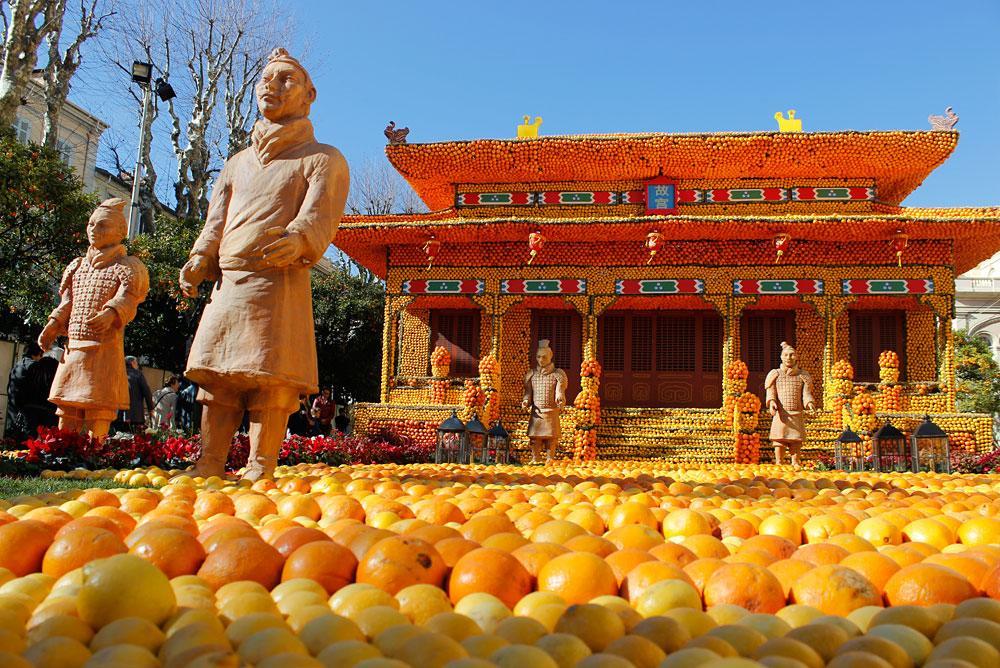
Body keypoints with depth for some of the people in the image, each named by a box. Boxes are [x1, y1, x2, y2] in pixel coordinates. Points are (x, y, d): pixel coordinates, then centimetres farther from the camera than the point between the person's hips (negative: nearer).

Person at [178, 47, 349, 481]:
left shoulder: (322, 159, 10)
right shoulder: (237, 163, 28)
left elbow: (319, 216, -8)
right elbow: (216, 221, 19)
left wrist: (297, 240, -31)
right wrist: (199, 260, -2)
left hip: (280, 282, -6)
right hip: (227, 283, 6)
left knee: (270, 381, -11)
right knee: (216, 378, 1)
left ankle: (260, 472, -9)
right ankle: (207, 469, 4)